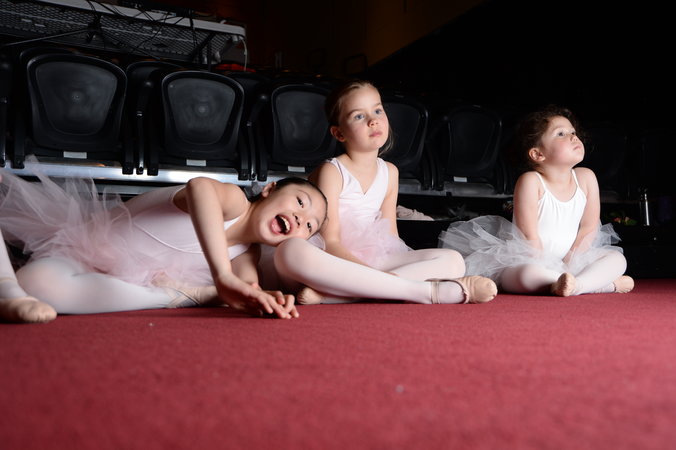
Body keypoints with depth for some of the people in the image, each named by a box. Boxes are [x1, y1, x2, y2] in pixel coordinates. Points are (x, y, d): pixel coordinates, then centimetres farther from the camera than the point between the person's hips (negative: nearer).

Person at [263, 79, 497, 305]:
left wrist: (412, 262, -7)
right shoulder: (332, 172, -5)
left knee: (452, 260, -13)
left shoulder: (389, 172, 13)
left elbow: (390, 235, 13)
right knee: (290, 251, -39)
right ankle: (428, 291, -38)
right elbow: (329, 242, -13)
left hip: (372, 262, 5)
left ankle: (328, 294, -31)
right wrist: (375, 273, -26)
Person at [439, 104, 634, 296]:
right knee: (529, 275, -38)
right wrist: (547, 270, -18)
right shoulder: (531, 181, -19)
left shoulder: (586, 177, -4)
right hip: (523, 261, -6)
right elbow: (529, 236, -20)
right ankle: (608, 284, -28)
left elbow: (589, 227, 0)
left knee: (617, 258, -9)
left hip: (572, 259, 6)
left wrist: (567, 264, -8)